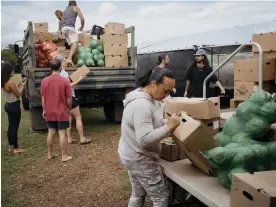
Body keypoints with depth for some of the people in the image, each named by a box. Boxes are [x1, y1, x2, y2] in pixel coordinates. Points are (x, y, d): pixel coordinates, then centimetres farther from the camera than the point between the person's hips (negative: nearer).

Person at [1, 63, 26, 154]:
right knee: (14, 127, 2)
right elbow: (18, 94, -14)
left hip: (8, 105, 9)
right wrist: (23, 85, -2)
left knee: (11, 126, 18)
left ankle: (11, 147, 28)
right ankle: (16, 148, 13)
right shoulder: (11, 83, -23)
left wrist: (20, 83, 12)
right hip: (14, 106, -9)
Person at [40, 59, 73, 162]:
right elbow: (69, 99, -10)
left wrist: (44, 110, 15)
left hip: (49, 112, 4)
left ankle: (49, 154, 26)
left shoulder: (44, 81, -4)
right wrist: (69, 108, 7)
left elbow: (43, 98, 3)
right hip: (62, 112, -4)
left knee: (50, 132, 16)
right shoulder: (65, 81, -15)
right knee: (62, 133, 3)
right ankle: (64, 156, 11)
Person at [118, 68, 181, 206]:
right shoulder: (142, 105, -29)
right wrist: (169, 127, -28)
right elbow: (145, 139, -34)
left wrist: (169, 124, -2)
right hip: (140, 159, -10)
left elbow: (152, 124, 15)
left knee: (138, 195, 22)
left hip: (134, 156, 10)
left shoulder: (148, 98, 5)